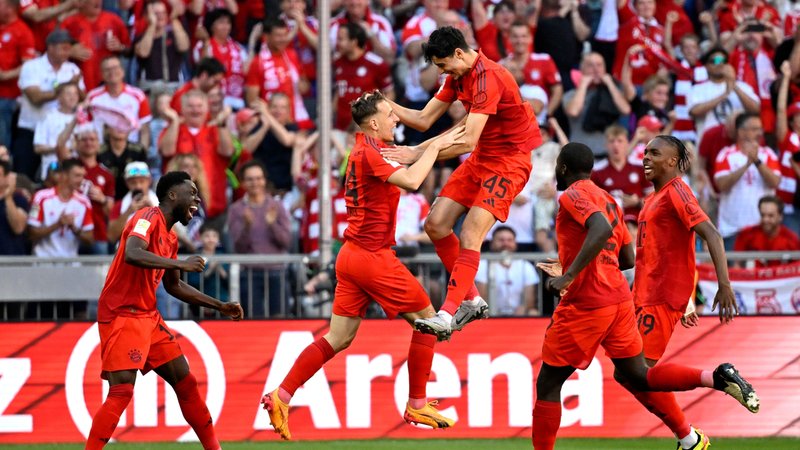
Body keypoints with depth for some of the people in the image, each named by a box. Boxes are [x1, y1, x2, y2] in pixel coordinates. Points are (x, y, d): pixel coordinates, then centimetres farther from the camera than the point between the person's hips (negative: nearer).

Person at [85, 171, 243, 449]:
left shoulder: (171, 238, 14)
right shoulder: (149, 218, -12)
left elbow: (174, 286, 26)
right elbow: (132, 254, -32)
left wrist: (220, 307, 24)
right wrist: (181, 264, -26)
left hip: (149, 317, 9)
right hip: (122, 315, -9)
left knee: (185, 382, 12)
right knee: (122, 391, -17)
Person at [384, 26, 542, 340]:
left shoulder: (488, 78, -25)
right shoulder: (458, 76, 5)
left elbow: (468, 141, -32)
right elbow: (424, 120, 8)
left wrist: (418, 154, -32)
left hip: (509, 161, -10)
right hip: (481, 158, 10)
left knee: (470, 235, -21)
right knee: (435, 225, 3)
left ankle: (447, 315, -26)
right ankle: (472, 301, 13)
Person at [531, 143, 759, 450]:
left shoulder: (573, 195, -7)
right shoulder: (607, 199, 19)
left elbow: (602, 229, -27)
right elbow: (627, 259, 23)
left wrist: (569, 275, -29)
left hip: (585, 303, -8)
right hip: (619, 298, 8)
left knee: (548, 384, 3)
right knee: (638, 377, 9)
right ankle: (717, 378, -8)